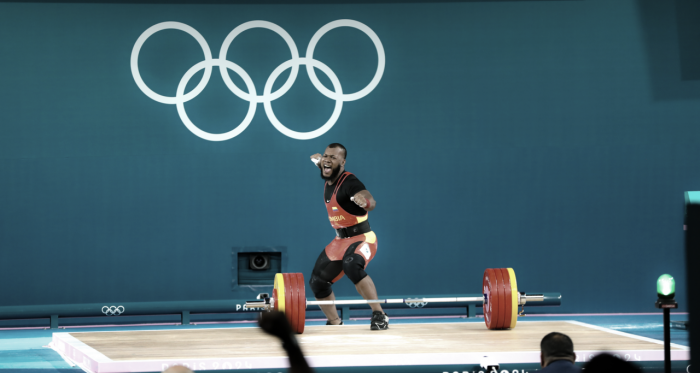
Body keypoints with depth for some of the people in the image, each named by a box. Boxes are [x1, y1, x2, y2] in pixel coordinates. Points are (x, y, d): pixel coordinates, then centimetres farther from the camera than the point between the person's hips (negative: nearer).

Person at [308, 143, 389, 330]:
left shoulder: (349, 182, -22)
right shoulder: (328, 181, 1)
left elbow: (371, 203, -44)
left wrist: (364, 201, -62)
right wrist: (319, 160, 33)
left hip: (362, 238, -9)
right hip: (340, 241, 9)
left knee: (351, 265, -39)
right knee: (317, 281, 11)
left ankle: (379, 315, -36)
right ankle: (335, 323, 30)